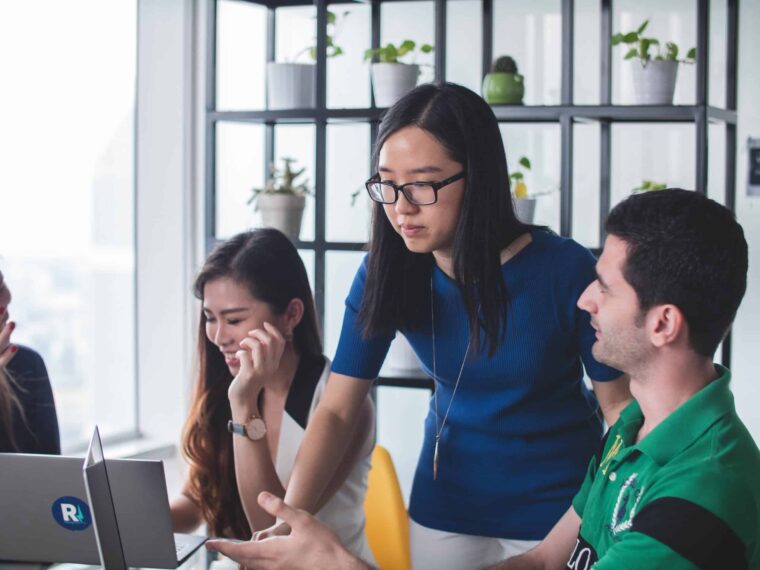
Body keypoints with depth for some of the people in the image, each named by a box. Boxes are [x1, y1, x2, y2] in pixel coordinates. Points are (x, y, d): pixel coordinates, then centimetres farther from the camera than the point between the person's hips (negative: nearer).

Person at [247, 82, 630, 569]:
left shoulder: (564, 270, -22)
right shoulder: (386, 273, -12)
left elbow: (620, 404, -13)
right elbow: (337, 410, -13)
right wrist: (290, 520, -27)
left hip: (553, 505, -3)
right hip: (446, 501, 3)